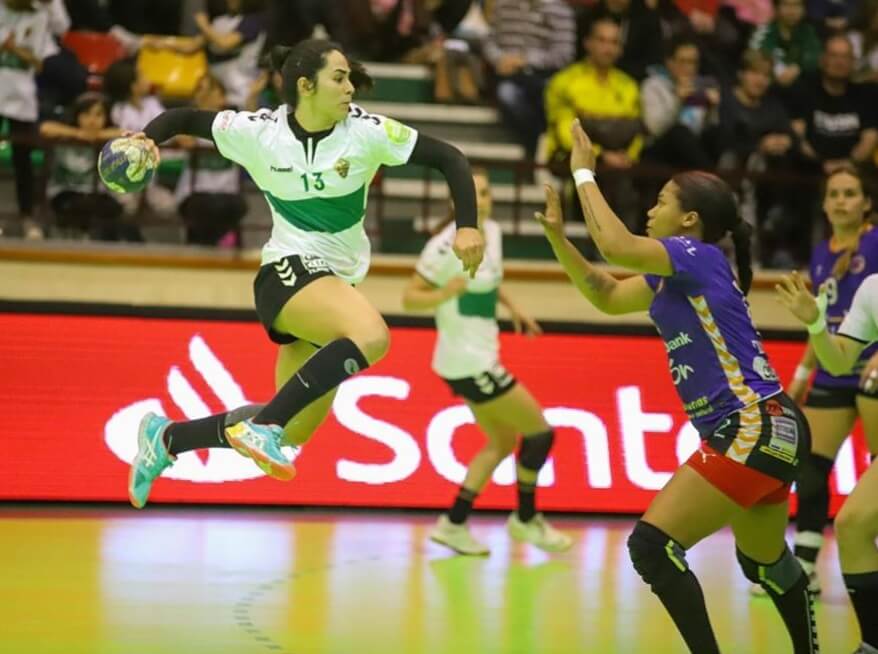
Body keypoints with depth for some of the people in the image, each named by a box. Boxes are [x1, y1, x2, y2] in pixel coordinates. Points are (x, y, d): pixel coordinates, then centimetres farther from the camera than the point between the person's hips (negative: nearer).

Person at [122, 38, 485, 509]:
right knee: (372, 336, -36)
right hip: (288, 272, -5)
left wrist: (467, 227, -19)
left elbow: (448, 159, -6)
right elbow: (184, 118, 2)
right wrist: (148, 138, -18)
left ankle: (167, 438, 25)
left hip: (338, 283, 5)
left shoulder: (367, 132, -7)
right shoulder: (259, 132, -9)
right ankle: (262, 423, -29)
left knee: (290, 433, 7)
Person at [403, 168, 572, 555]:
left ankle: (454, 524, 18)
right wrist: (444, 293, -35)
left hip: (480, 356, 9)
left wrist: (512, 307, 15)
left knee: (502, 442, 16)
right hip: (467, 361, -9)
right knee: (539, 431, 0)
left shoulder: (492, 232, 4)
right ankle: (526, 519, 16)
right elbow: (409, 298, -17)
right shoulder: (447, 245, -21)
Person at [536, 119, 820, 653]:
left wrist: (584, 173, -11)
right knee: (765, 564, 24)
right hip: (764, 432, 10)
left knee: (652, 546, -13)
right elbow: (606, 295, 25)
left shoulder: (700, 256, -11)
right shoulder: (673, 274, 14)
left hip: (755, 430, -10)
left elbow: (616, 244, -24)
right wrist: (556, 233, 15)